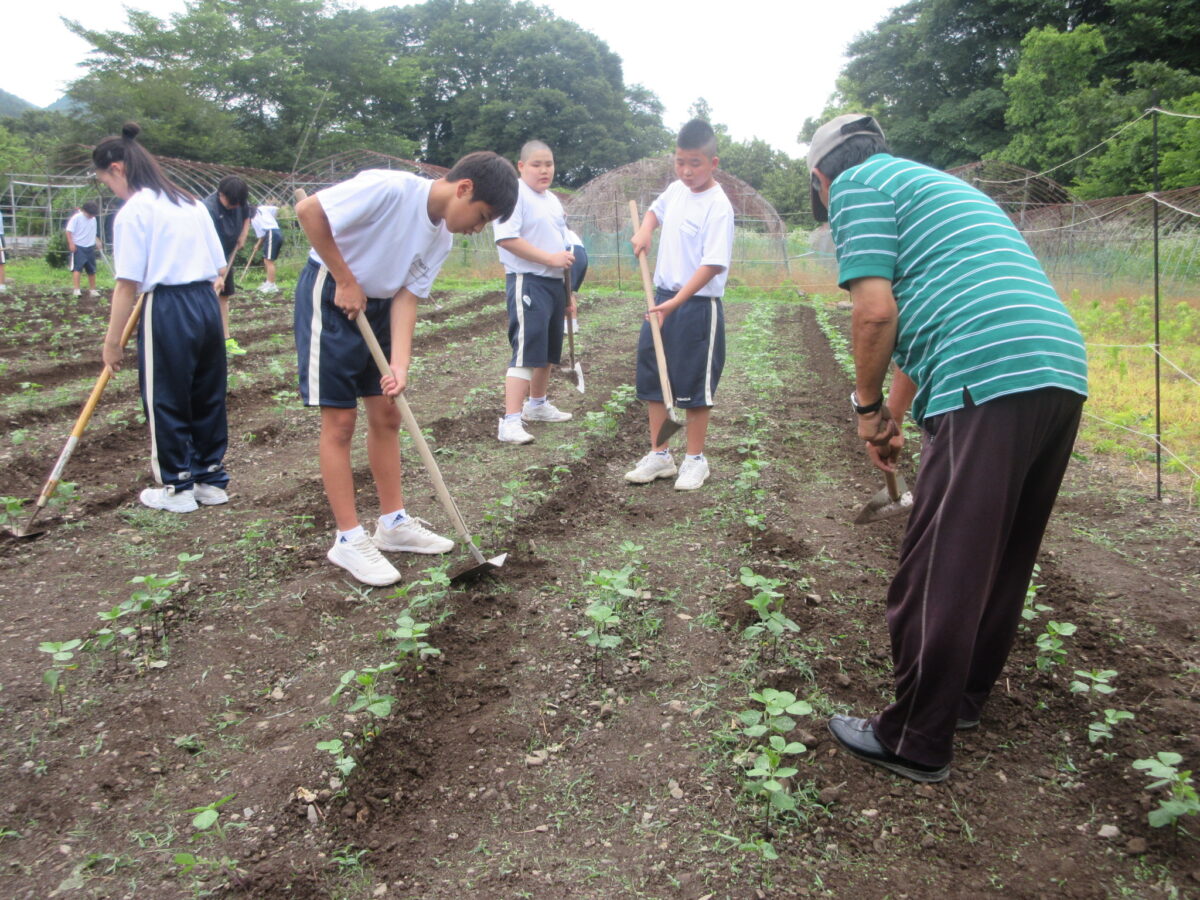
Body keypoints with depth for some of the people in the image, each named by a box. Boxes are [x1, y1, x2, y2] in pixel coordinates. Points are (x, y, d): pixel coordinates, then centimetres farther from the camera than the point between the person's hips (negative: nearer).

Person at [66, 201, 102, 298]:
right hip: (78, 247, -6)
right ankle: (76, 290, -16)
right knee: (77, 268, -12)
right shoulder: (76, 218, -9)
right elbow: (69, 231, -11)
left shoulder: (93, 219, 9)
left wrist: (96, 242, 15)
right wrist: (71, 243, -18)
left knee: (92, 270, 10)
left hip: (90, 248, 6)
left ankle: (92, 290, 18)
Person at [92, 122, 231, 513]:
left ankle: (177, 488, 16)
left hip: (167, 312, -7)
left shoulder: (133, 212, -8)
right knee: (208, 396, 14)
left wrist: (112, 341, -5)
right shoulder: (191, 204, 14)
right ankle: (211, 479, 24)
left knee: (165, 401, 6)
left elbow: (127, 285, -11)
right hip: (208, 305, 7)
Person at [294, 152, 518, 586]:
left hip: (377, 306, 8)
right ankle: (349, 540, 3)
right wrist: (346, 281, -18)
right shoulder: (390, 188, -24)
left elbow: (406, 295, -4)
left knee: (386, 414, 9)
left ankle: (393, 522, 21)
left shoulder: (441, 237, 0)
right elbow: (308, 210, -23)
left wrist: (399, 364, -16)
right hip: (329, 296, -8)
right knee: (340, 420, -5)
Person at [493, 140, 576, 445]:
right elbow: (507, 239, -22)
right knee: (527, 350, -16)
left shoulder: (552, 200, 19)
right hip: (527, 282, -9)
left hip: (554, 283, 9)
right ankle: (511, 421, -16)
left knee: (549, 350, 18)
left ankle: (537, 404, 36)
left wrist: (567, 293, 23)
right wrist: (550, 258, -22)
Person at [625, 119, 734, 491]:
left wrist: (676, 302, -29)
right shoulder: (675, 190, 7)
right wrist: (645, 229, 8)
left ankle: (695, 460, 17)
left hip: (698, 306, -7)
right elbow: (655, 209, 30)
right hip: (662, 298, 8)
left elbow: (712, 265, -22)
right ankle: (659, 454, 21)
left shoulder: (718, 206, -16)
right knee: (653, 378, 10)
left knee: (695, 385, 3)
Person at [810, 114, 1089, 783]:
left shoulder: (855, 185, 5)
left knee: (937, 577, -1)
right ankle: (969, 693, 36)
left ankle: (917, 743, 10)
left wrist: (868, 408, 5)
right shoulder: (938, 184, 32)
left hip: (991, 385, -10)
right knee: (1004, 559, 20)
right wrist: (895, 414, 40)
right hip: (1062, 373, 10)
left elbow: (876, 311, -9)